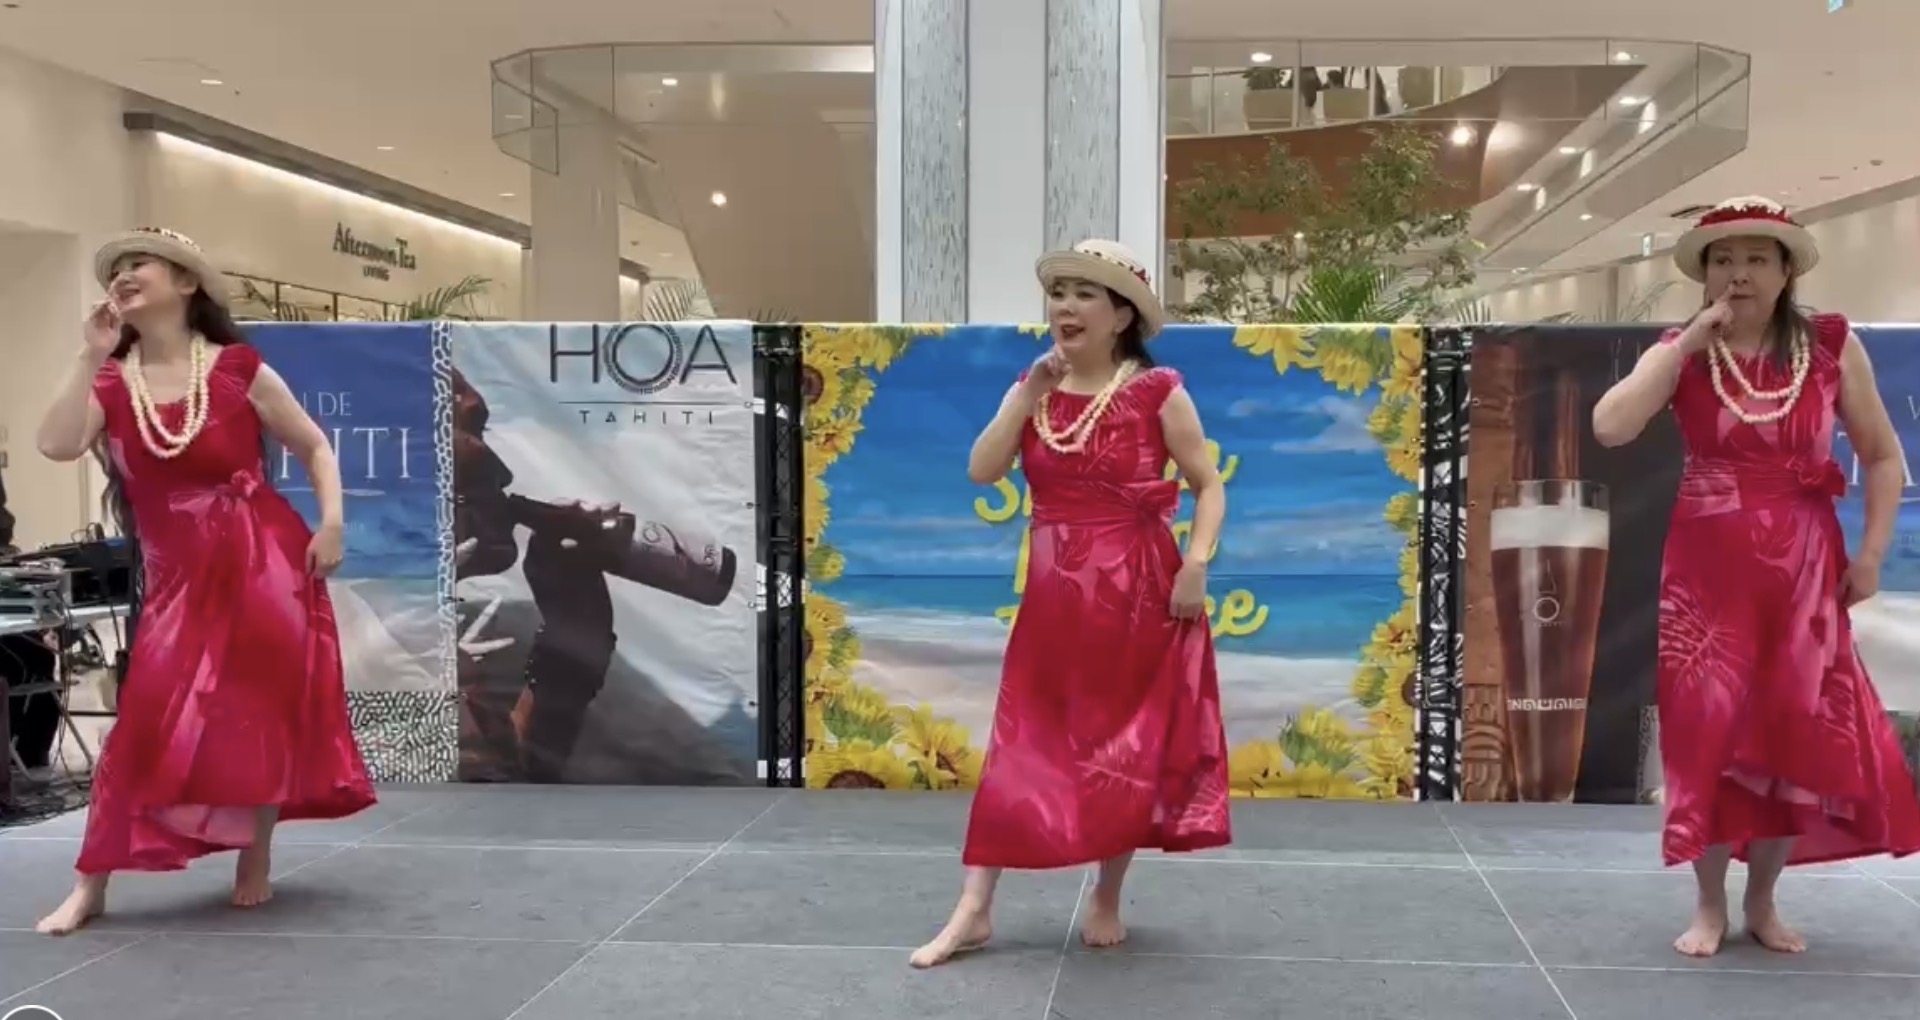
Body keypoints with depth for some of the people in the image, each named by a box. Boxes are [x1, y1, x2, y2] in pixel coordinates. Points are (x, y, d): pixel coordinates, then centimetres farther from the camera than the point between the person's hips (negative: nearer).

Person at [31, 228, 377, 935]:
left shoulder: (237, 370, -2)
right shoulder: (111, 384, 3)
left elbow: (314, 447, 5)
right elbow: (56, 446, -16)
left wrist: (331, 523, -8)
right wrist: (92, 357, -14)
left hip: (265, 565, -1)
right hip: (178, 578, 1)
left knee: (266, 713, 5)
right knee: (152, 725, -3)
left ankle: (255, 861, 24)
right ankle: (90, 886, 7)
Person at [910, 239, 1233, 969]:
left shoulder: (1156, 392, -7)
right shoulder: (1033, 387, 5)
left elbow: (1209, 485, -4)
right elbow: (982, 471, -8)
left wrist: (1195, 564, -17)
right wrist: (1033, 392, -13)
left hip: (1138, 592, -3)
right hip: (1055, 593, 3)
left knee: (1130, 746, 8)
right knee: (1020, 744, 3)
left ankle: (1106, 902, 24)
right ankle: (973, 911, 7)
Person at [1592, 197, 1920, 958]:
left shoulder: (1833, 347, -1)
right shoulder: (1680, 352, -3)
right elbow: (1609, 428, -20)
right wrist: (1691, 343, -18)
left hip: (1806, 573, 1)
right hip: (1708, 573, -1)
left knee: (1802, 733, 7)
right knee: (1709, 732, 2)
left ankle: (1762, 899, 25)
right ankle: (1709, 903, 17)